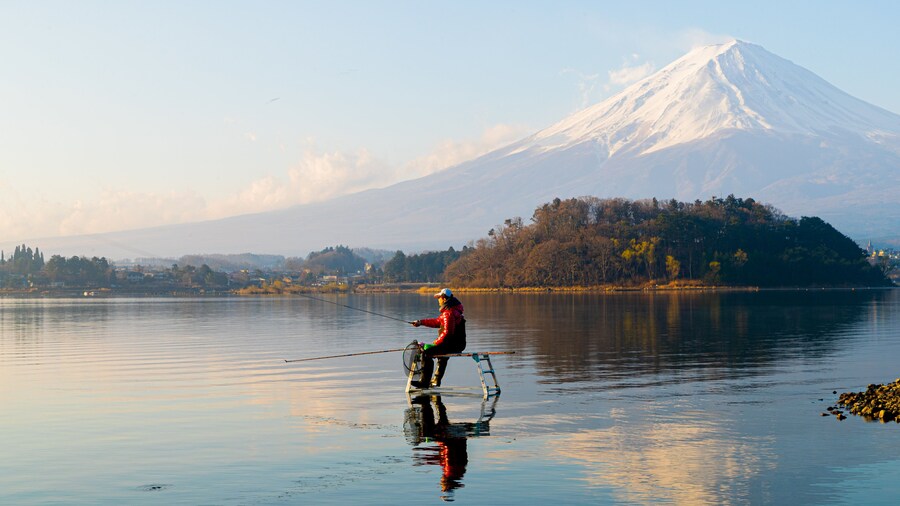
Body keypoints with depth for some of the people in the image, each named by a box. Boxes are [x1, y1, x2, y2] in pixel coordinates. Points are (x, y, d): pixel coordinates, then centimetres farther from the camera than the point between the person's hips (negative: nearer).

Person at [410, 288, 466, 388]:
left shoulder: (448, 313, -18)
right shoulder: (453, 310, 16)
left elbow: (447, 333, -25)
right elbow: (437, 322, 25)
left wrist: (435, 343, -14)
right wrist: (421, 322, 24)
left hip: (452, 345, -10)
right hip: (457, 345, 10)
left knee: (426, 352, -12)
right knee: (442, 354, 36)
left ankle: (424, 382, -12)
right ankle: (436, 380, 46)